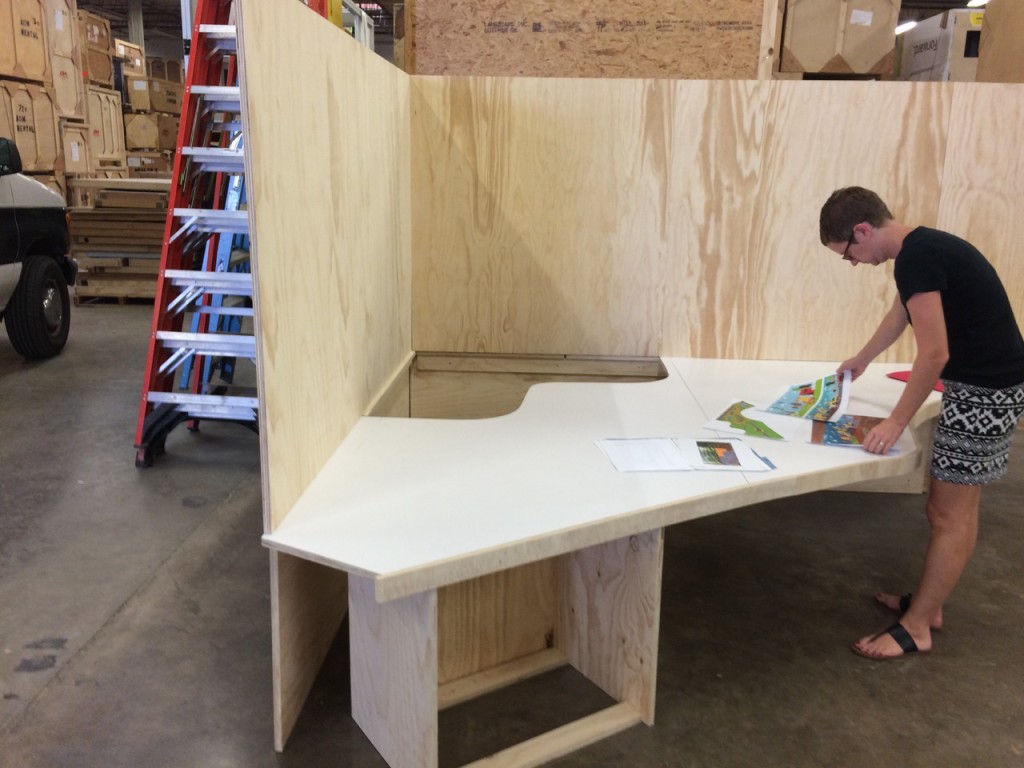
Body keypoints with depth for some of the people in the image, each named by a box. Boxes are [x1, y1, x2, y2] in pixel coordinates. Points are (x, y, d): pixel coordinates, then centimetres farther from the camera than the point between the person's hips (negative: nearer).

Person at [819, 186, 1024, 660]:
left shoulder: (916, 258, -21)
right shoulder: (924, 247, 11)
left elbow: (934, 354, -24)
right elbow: (898, 316, 28)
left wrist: (897, 421, -15)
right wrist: (860, 362, 42)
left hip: (985, 391, -10)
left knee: (950, 514, -2)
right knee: (953, 507, 17)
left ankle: (916, 628, 9)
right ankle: (927, 604, 29)